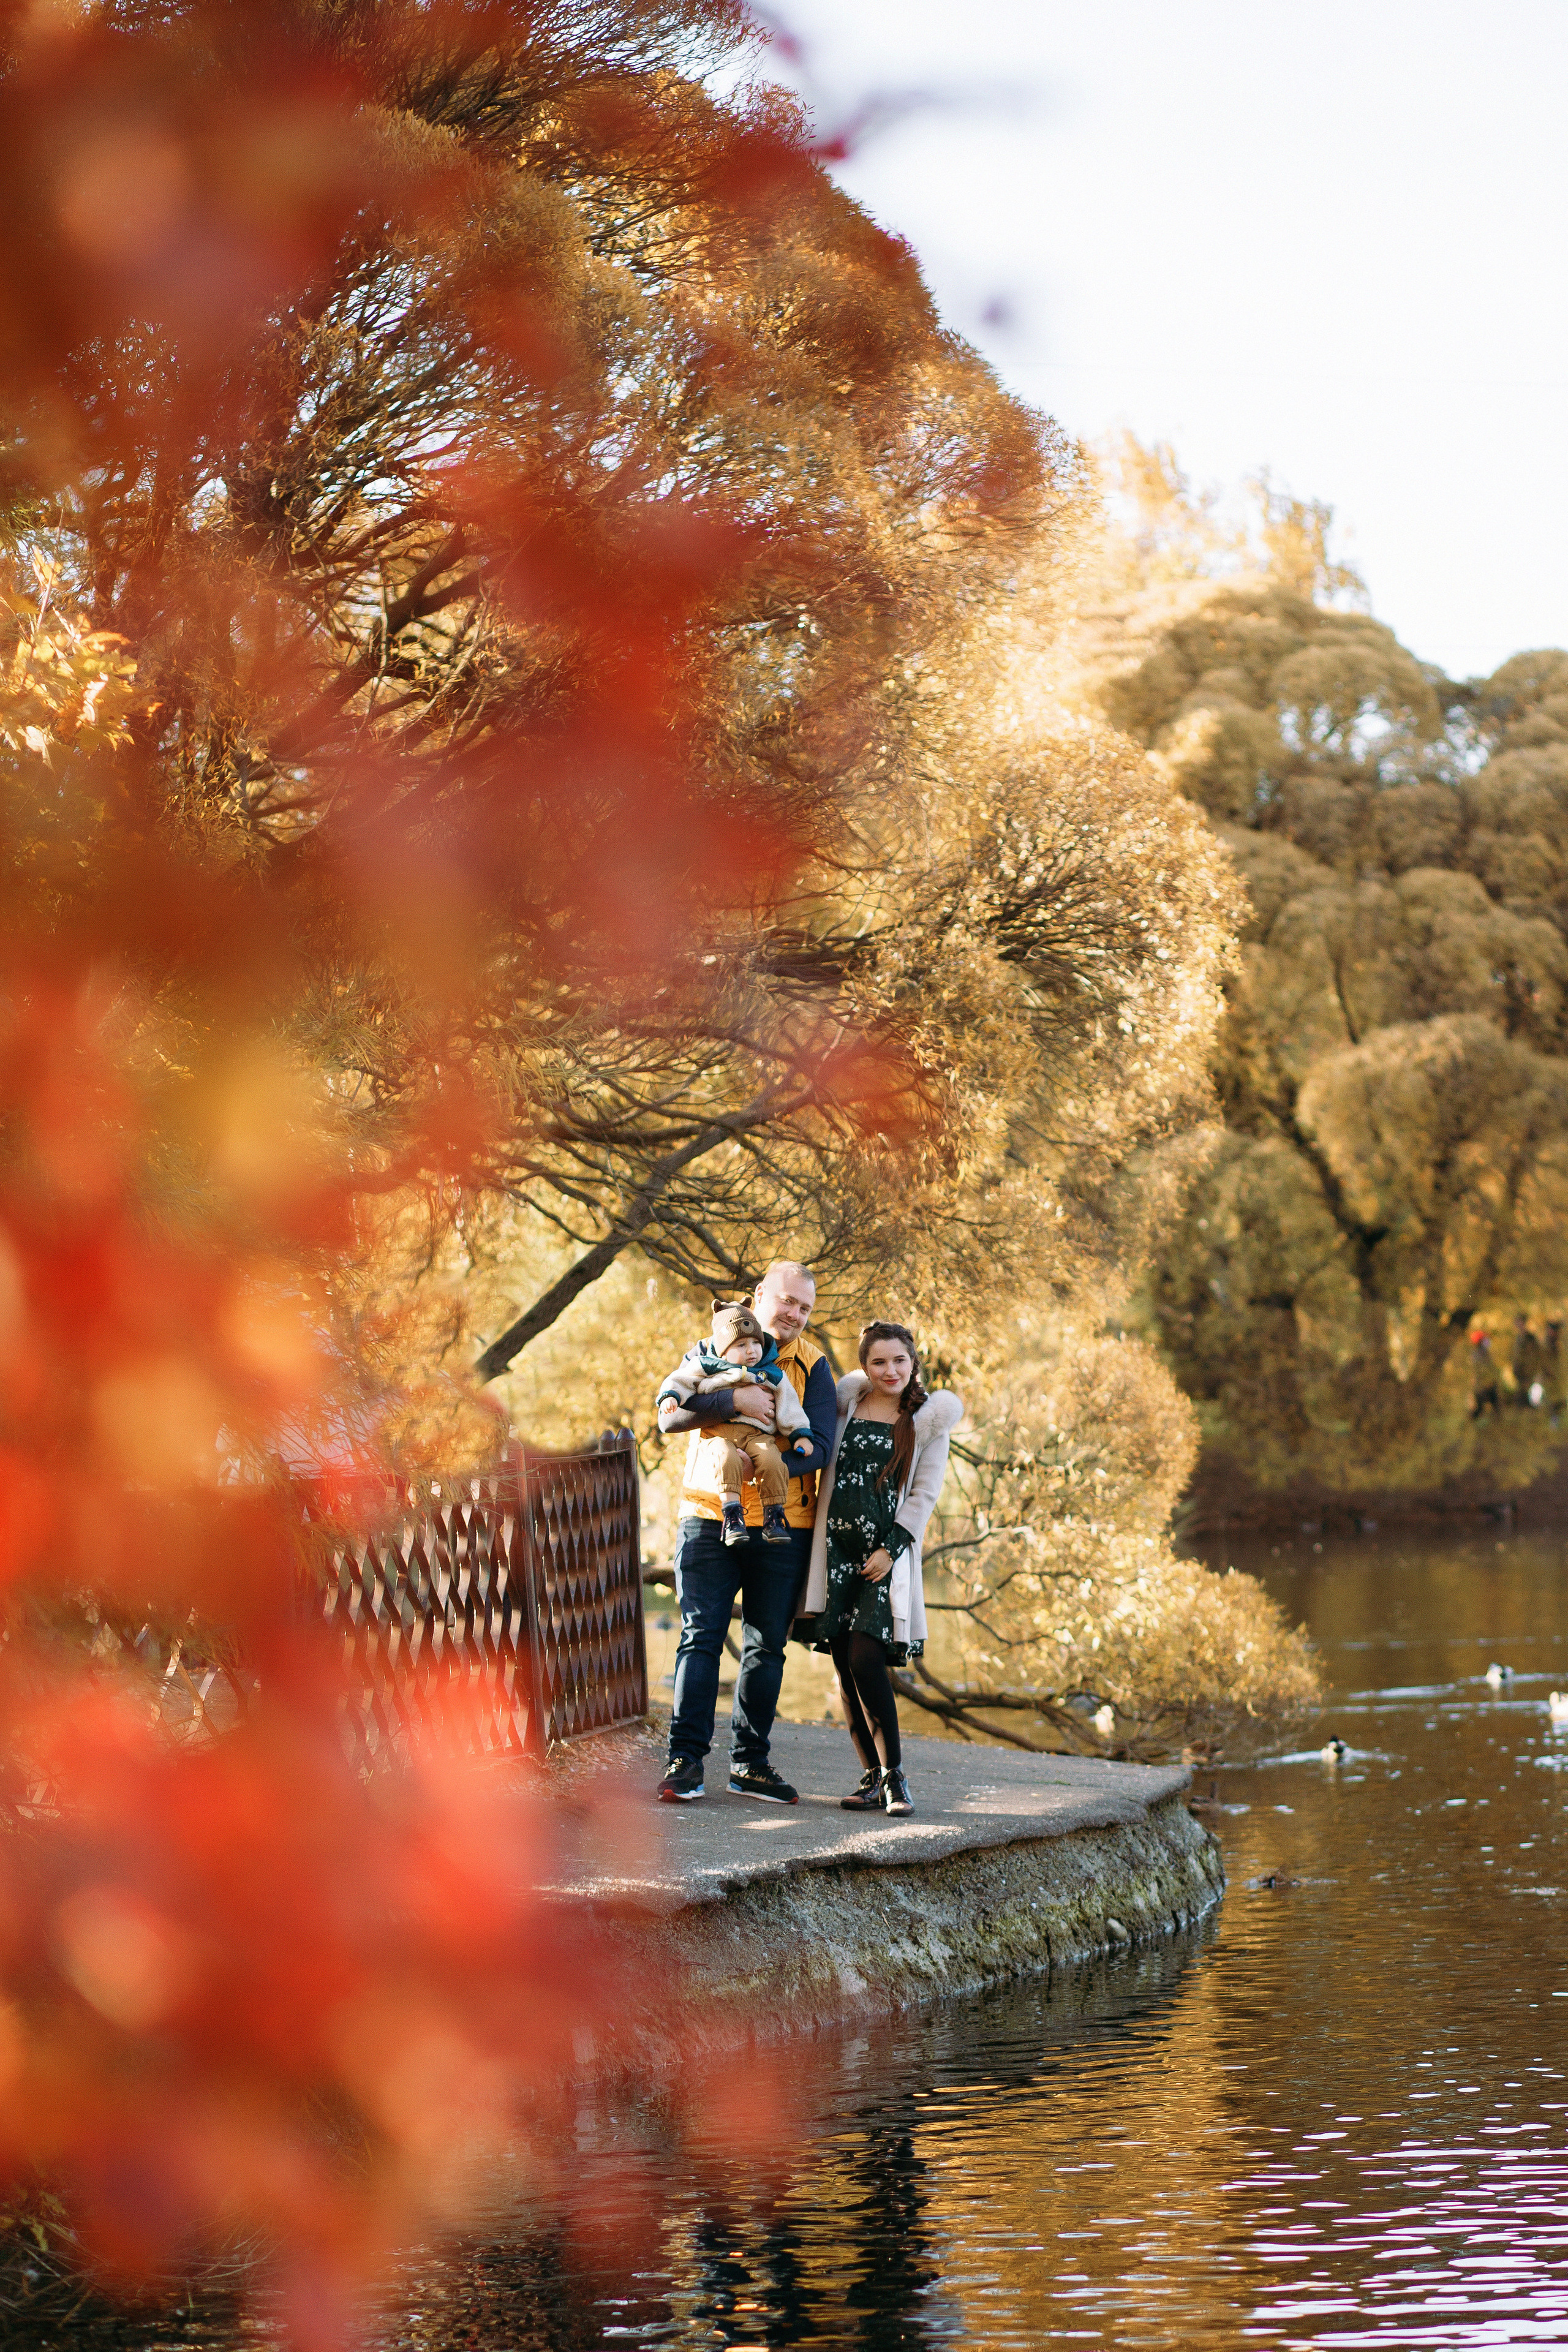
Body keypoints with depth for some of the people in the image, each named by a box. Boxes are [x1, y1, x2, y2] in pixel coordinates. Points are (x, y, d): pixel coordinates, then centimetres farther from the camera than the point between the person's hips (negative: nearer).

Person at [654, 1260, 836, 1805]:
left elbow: (819, 1446, -8)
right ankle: (686, 1759, -3)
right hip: (709, 1518, -1)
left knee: (767, 1646, 7)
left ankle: (750, 1763, 15)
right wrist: (735, 1400, -23)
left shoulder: (812, 1366, 4)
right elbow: (670, 1416, -11)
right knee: (700, 1638, -5)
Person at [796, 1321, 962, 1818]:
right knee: (843, 1665, 1)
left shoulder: (929, 1418, 3)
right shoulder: (847, 1404, 11)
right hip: (837, 1547, 4)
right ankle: (872, 1776, 8)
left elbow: (924, 1494, 0)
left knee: (866, 1657, -16)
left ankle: (894, 1775, -7)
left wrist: (890, 1549, -8)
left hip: (886, 1554, -4)